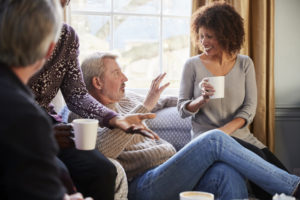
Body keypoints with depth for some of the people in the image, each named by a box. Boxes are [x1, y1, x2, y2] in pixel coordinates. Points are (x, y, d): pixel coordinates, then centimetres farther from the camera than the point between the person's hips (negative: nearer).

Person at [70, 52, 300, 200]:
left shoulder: (126, 101, 25)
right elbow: (103, 149, -23)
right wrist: (145, 106, -23)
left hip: (171, 174, 8)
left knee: (229, 174, -25)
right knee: (215, 140, -23)